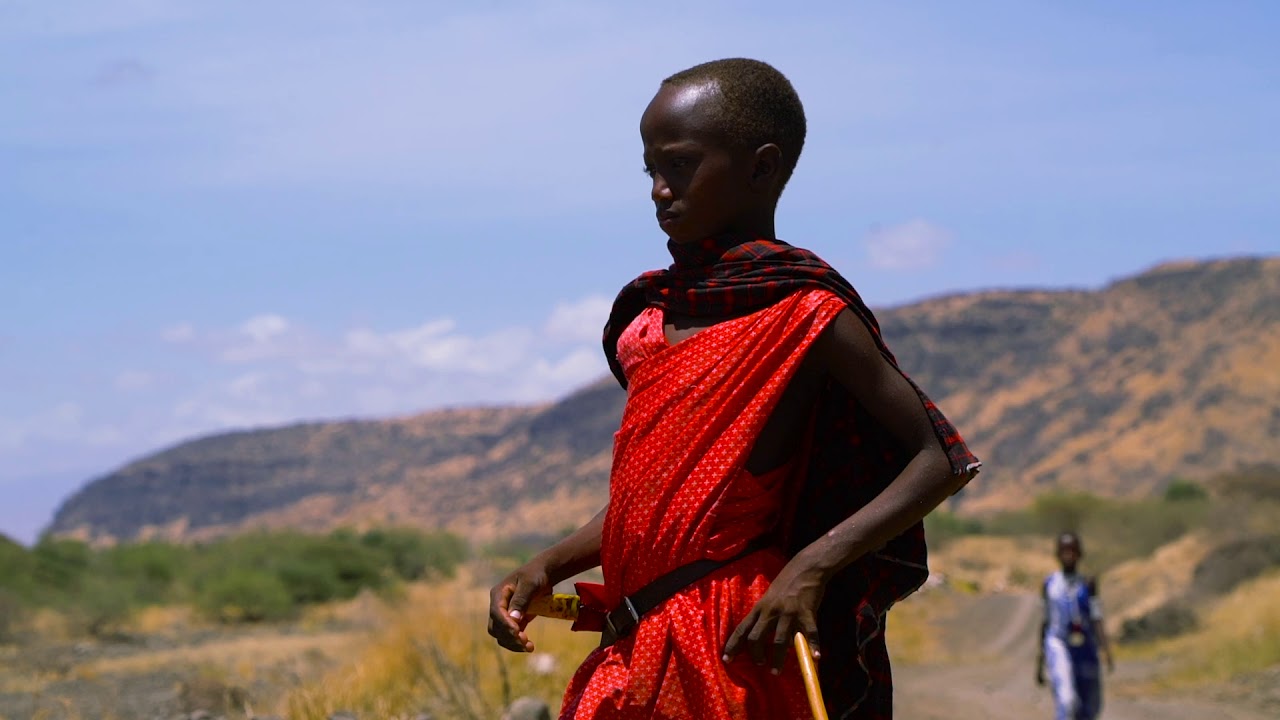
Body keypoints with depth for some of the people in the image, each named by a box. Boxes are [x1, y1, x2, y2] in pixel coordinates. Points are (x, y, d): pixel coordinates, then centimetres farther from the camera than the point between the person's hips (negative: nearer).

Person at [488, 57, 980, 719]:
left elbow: (941, 460, -9)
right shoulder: (658, 314, 15)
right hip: (637, 649, 7)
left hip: (735, 643, -7)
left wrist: (813, 566, -18)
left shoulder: (804, 314, -7)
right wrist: (546, 568, 7)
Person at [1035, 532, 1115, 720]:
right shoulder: (1050, 584, 7)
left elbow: (1097, 620, -5)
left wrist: (1107, 652, -20)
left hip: (1086, 649, 1)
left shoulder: (1088, 584, 4)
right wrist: (1039, 662, 15)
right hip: (1058, 645, -1)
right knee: (1065, 699, -23)